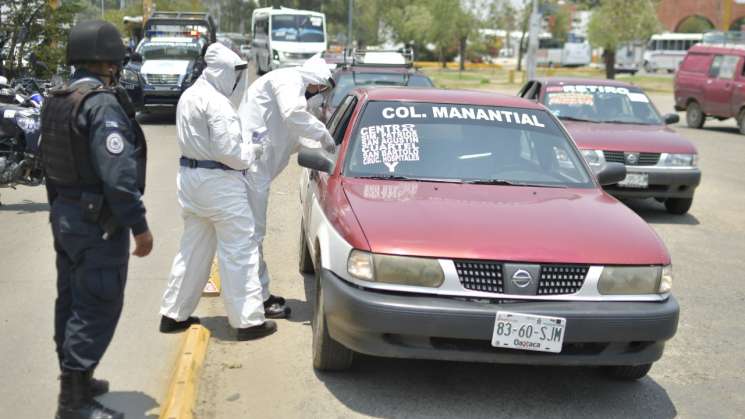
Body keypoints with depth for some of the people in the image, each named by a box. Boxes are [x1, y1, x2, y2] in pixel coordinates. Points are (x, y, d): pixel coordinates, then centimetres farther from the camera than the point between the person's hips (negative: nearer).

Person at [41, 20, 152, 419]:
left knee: (72, 301, 17)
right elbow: (117, 174, -26)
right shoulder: (103, 104, -20)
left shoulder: (56, 101, 9)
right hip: (98, 222, -10)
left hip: (65, 215, 10)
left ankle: (76, 379, 31)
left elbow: (50, 163, 15)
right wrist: (139, 225, -21)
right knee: (97, 309, -4)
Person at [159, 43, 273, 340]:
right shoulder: (216, 103, -17)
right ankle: (248, 321, 1)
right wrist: (252, 151, -3)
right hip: (219, 182, -9)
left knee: (193, 248, 17)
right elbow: (229, 150, -22)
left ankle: (174, 314, 22)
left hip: (190, 177, 9)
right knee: (239, 251, -2)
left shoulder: (188, 96, 13)